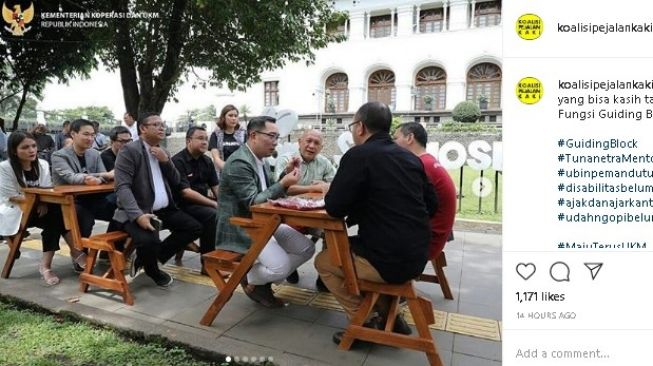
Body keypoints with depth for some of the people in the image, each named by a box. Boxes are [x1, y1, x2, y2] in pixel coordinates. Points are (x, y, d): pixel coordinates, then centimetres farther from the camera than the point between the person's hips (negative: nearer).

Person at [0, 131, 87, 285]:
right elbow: (12, 198, -14)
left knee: (55, 215, -28)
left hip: (38, 210, 4)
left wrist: (43, 203, -22)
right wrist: (39, 199, -24)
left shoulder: (42, 164, 3)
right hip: (13, 214, -4)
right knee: (56, 214, -28)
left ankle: (46, 264, -27)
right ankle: (75, 252, -25)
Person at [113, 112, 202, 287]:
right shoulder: (130, 150, -9)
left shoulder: (163, 153, 15)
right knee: (148, 240, -33)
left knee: (194, 227, -3)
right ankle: (153, 271, 5)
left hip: (164, 209, 8)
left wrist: (166, 160, -6)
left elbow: (176, 182, 11)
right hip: (139, 211, -7)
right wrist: (138, 215, -30)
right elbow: (122, 187, -18)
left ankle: (147, 258, 11)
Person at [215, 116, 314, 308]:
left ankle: (263, 280, 14)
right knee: (281, 267, -25)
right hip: (241, 229, -9)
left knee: (307, 248, 2)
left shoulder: (261, 161, 10)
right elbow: (253, 202, -22)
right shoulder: (239, 163, -19)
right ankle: (250, 280, 7)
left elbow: (271, 192, 16)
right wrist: (283, 184, -22)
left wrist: (286, 176, -1)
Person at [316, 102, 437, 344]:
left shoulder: (359, 155, -12)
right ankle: (389, 316, 28)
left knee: (323, 262, 16)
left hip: (388, 260, -7)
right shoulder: (410, 158, 7)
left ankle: (364, 324, 15)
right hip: (417, 256, 7)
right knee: (349, 247, 32)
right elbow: (431, 206, 13)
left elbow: (334, 208, -13)